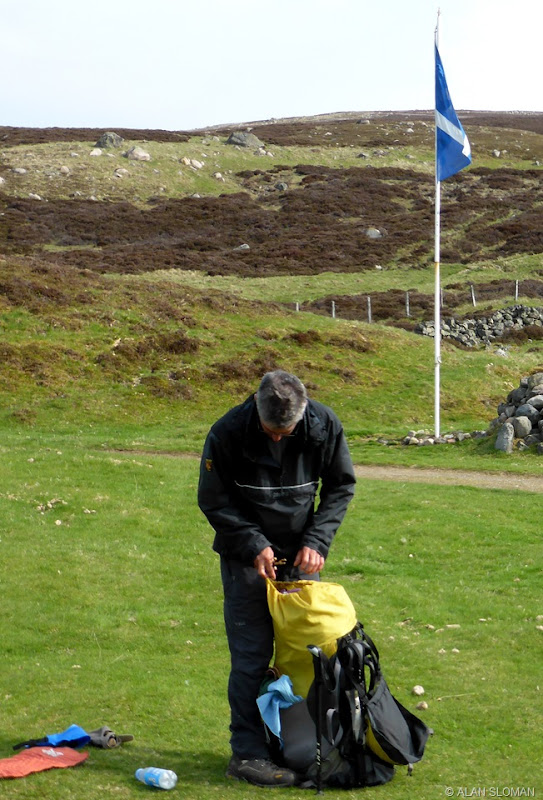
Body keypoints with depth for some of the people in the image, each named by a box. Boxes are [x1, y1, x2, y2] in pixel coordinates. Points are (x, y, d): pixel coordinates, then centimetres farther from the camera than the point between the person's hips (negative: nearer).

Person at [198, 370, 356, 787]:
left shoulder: (325, 425, -14)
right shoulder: (228, 433, -21)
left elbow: (341, 486, 0)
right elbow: (213, 501, -9)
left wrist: (316, 541, -12)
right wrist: (255, 546, -17)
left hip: (301, 555, 3)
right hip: (247, 556, -3)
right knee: (251, 656, -7)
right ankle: (248, 753, 0)